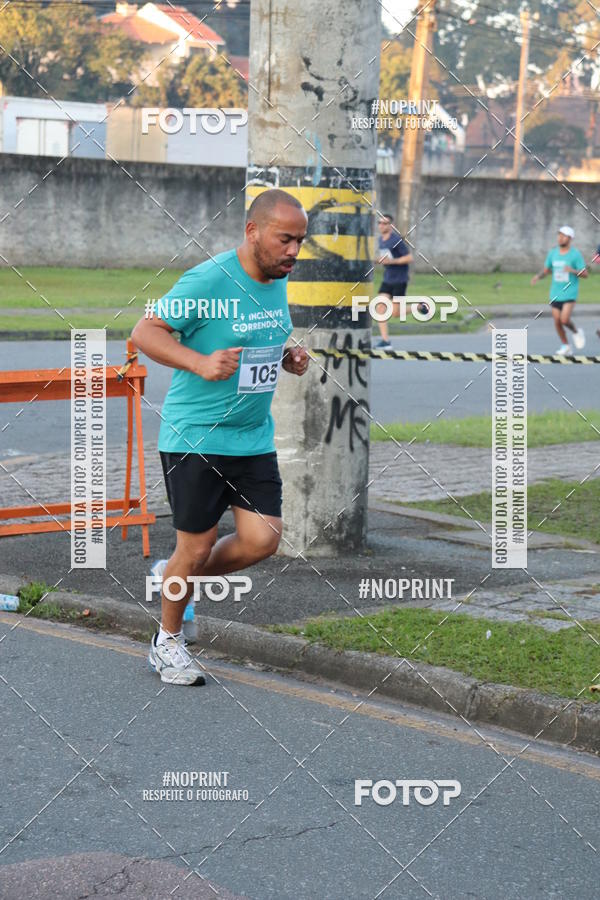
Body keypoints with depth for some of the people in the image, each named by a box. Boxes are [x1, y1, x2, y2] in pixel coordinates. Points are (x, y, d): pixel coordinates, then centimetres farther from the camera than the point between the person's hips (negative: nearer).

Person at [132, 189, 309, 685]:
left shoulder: (280, 282, 7)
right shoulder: (208, 280, -17)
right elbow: (144, 332, -16)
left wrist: (289, 357, 4)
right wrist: (201, 363, -28)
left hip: (254, 436, 7)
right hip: (195, 434, -7)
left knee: (263, 539, -1)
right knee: (197, 545, 0)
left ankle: (181, 578, 27)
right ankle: (167, 641, 23)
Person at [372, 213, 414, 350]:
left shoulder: (396, 240, -15)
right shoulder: (381, 239, 8)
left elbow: (409, 258, -16)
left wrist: (391, 261, -23)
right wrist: (378, 259, 3)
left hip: (399, 280, -7)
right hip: (387, 279, 7)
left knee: (396, 313, -6)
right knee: (380, 307, -7)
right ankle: (385, 341, -6)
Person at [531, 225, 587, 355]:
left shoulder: (576, 254, -8)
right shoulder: (552, 253, 5)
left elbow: (585, 274, -7)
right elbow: (546, 270, 13)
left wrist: (573, 271, -27)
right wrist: (538, 276, -8)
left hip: (570, 292, -4)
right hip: (555, 293, 4)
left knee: (565, 320, -17)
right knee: (557, 321, 4)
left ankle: (576, 332, 15)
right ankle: (565, 346, 21)